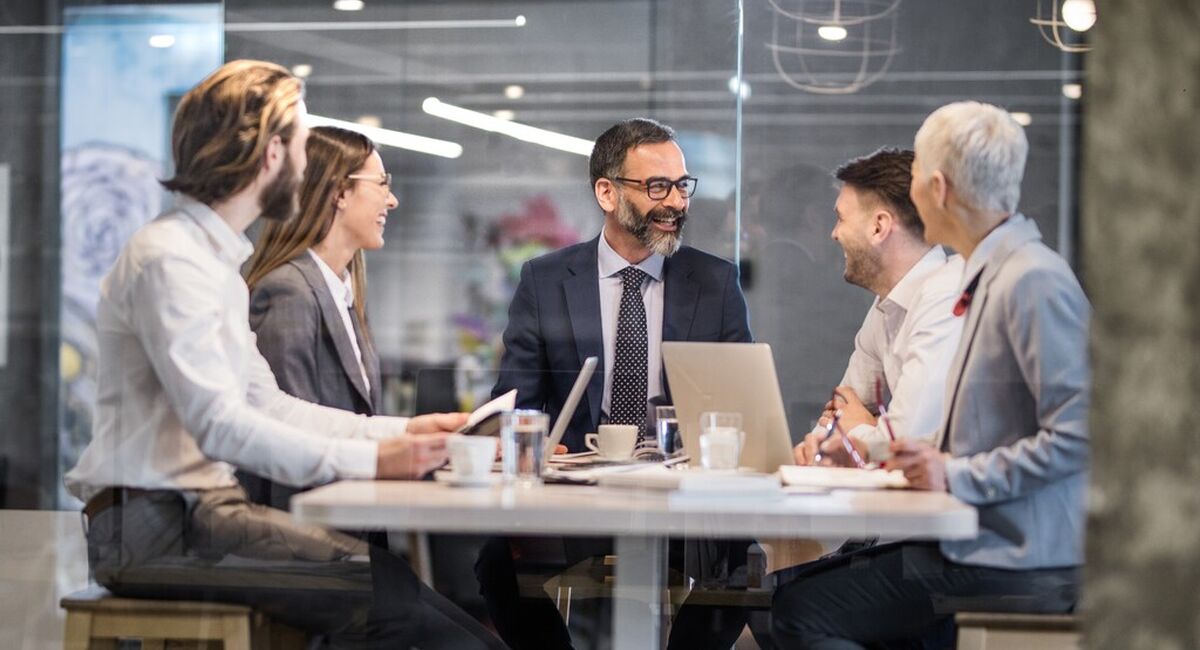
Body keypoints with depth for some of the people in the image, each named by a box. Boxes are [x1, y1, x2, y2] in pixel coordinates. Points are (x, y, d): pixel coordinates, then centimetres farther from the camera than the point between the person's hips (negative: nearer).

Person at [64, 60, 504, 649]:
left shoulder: (215, 257, 19)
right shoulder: (169, 258, -13)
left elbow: (264, 403, 18)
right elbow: (220, 424, -22)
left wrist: (395, 430, 9)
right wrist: (370, 459, -24)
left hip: (198, 505, 9)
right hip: (154, 525, -9)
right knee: (391, 591, -21)